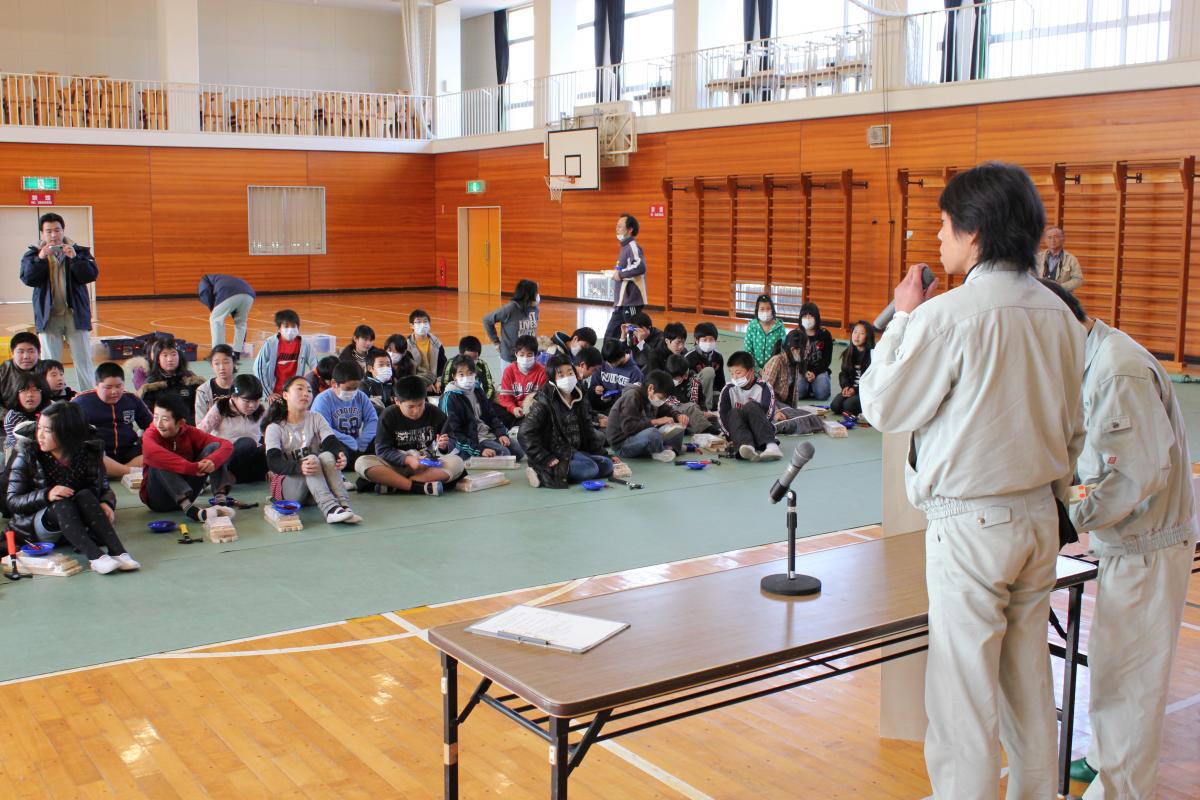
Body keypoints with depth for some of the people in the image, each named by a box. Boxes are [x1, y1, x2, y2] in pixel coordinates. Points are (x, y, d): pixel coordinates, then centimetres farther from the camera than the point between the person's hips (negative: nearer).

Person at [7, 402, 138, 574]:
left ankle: (118, 552, -42)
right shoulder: (28, 455, -6)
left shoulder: (89, 454, -3)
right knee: (63, 504, -33)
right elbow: (12, 501, -8)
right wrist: (46, 495, -27)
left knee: (85, 495, -30)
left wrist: (107, 503, -24)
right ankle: (95, 556, -51)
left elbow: (105, 489, 1)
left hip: (78, 520, 1)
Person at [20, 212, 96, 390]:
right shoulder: (33, 254, 6)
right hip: (48, 315, 0)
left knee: (83, 360, 1)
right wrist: (40, 258, -20)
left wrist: (75, 258, -20)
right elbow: (27, 278, -7)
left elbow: (92, 275, -6)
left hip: (76, 313, 0)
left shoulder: (79, 251, 5)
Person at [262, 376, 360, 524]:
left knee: (327, 456, -27)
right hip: (287, 486, -3)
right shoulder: (274, 428, 0)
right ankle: (330, 509, -51)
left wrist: (341, 455, -33)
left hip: (316, 487, 3)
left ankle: (344, 506, -46)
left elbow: (331, 442, -8)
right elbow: (273, 462, -16)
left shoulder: (316, 419, 9)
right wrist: (299, 467, -38)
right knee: (312, 459, -31)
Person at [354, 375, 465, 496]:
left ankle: (392, 485, -30)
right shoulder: (388, 416, -6)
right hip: (397, 466, -1)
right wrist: (406, 459, -25)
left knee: (457, 463, -29)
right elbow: (382, 450, -10)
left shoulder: (435, 413, -2)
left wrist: (443, 446, -19)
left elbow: (451, 444, 5)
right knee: (361, 463, -27)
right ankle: (421, 487, -34)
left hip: (428, 466, 1)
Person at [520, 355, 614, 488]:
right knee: (590, 469, -26)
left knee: (607, 464, -6)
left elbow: (588, 430, 19)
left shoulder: (579, 400, 10)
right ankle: (543, 474, -26)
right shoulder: (544, 402, -12)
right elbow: (524, 434, -18)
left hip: (575, 451, 8)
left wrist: (601, 453, 10)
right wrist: (546, 459, -21)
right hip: (555, 456, -8)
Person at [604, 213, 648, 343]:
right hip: (622, 302, 10)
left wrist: (620, 274, -20)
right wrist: (615, 274, 11)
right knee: (610, 337, 10)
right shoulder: (625, 247, 17)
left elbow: (640, 267, -30)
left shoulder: (633, 247, -12)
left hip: (631, 302, -10)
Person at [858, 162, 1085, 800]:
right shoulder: (1057, 313, 6)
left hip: (969, 524, -7)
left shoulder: (950, 315, -17)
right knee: (1029, 681, 18)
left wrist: (903, 317, 0)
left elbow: (884, 406, -8)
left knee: (963, 692, 1)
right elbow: (1072, 429, 14)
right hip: (1039, 519, 7)